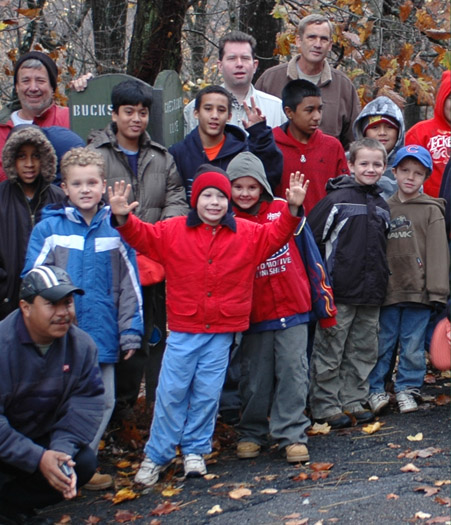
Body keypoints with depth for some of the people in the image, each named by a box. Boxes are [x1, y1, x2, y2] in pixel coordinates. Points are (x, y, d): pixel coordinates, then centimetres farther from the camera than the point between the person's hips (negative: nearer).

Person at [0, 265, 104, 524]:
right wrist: (37, 458, -34)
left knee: (84, 463, -17)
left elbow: (85, 405, -12)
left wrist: (62, 449, -29)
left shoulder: (82, 346, -8)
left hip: (41, 438, 6)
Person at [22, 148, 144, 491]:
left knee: (103, 402, 11)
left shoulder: (116, 228, 1)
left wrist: (131, 332, 0)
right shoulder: (48, 229, -5)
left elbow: (129, 285, 4)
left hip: (102, 334, 3)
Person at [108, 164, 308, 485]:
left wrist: (292, 210, -17)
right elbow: (143, 236, -3)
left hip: (222, 332, 1)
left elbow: (275, 236, -1)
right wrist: (124, 218, -22)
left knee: (207, 393, 7)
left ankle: (195, 450, 23)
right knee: (171, 392, 2)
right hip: (183, 329, -1)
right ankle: (157, 455, 13)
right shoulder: (173, 231, 0)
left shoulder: (247, 234, 3)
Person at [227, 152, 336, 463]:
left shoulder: (284, 211, -1)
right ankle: (251, 434, 23)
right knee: (255, 378, 9)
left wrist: (324, 301, 4)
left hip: (293, 308, -1)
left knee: (292, 373, -2)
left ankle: (292, 435, 5)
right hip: (254, 315, 1)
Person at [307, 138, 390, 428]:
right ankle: (325, 405, 8)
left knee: (364, 352, 12)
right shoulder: (337, 200, -7)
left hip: (371, 295, 6)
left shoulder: (382, 206, 13)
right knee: (330, 352, 0)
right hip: (339, 292, -6)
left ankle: (354, 401, 22)